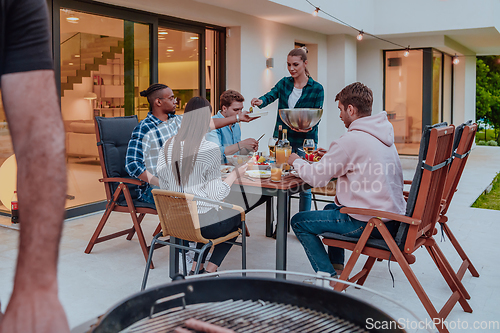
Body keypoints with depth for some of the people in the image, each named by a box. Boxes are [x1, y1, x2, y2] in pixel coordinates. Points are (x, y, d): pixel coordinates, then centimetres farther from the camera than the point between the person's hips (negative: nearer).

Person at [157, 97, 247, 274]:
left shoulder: (167, 147, -2)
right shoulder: (210, 149, -20)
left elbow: (165, 188, 7)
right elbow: (216, 195, -16)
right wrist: (235, 174, -2)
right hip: (203, 223, -6)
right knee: (237, 216, 24)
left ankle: (196, 269, 27)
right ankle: (210, 270, 22)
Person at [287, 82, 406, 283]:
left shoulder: (351, 140, -19)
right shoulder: (383, 134, 8)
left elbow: (316, 178, -14)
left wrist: (296, 161, 4)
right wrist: (330, 156, 18)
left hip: (370, 223, -9)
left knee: (299, 222, 4)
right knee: (331, 208, 32)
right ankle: (337, 267, 33)